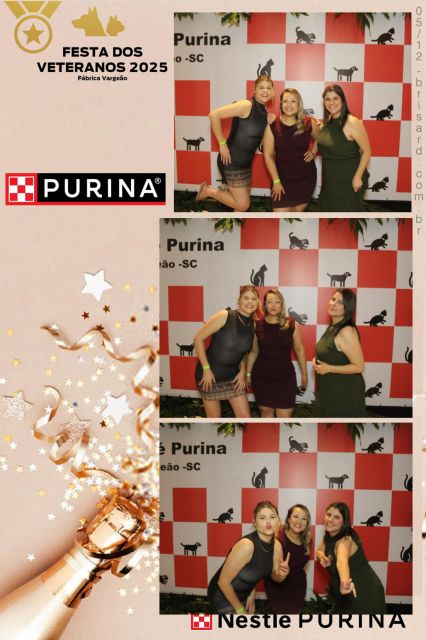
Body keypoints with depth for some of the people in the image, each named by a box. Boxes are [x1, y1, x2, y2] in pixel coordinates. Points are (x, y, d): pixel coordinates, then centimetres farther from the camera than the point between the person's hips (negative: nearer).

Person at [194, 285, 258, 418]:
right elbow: (198, 338, -16)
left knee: (245, 416, 4)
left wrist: (242, 371, 2)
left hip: (233, 376, 5)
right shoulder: (224, 316, -17)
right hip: (210, 374, -5)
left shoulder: (253, 324, 0)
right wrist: (206, 369, -17)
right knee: (214, 417, 5)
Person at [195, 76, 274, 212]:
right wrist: (222, 144, -20)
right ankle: (208, 191, 11)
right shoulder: (246, 105, -17)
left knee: (242, 202, 14)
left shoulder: (265, 112, 8)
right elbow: (214, 115, -24)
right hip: (231, 161, -8)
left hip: (246, 162, 9)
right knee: (242, 205, -5)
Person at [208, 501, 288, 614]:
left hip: (243, 595, 7)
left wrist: (281, 574, -17)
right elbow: (223, 581, -27)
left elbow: (274, 575, 6)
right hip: (223, 597, -7)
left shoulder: (277, 546, -12)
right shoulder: (246, 545, -33)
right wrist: (240, 609, -15)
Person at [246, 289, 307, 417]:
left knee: (284, 417, -3)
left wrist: (304, 374, 6)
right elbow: (253, 352, 6)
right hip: (262, 377, 1)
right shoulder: (257, 325, -2)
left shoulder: (292, 324, -5)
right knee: (266, 410, 12)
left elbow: (299, 350, 3)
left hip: (285, 377, -1)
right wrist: (248, 373, 7)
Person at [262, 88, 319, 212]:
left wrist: (313, 152, 0)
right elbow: (268, 156, -8)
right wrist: (276, 181, -9)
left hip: (306, 177, 2)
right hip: (283, 178, -2)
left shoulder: (308, 124, -4)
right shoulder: (272, 126, -10)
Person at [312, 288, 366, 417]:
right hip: (330, 389, 9)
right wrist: (316, 360, 2)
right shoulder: (333, 327, 5)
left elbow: (359, 367, -25)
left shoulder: (346, 332, -24)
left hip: (345, 391, -9)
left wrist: (329, 368, -23)